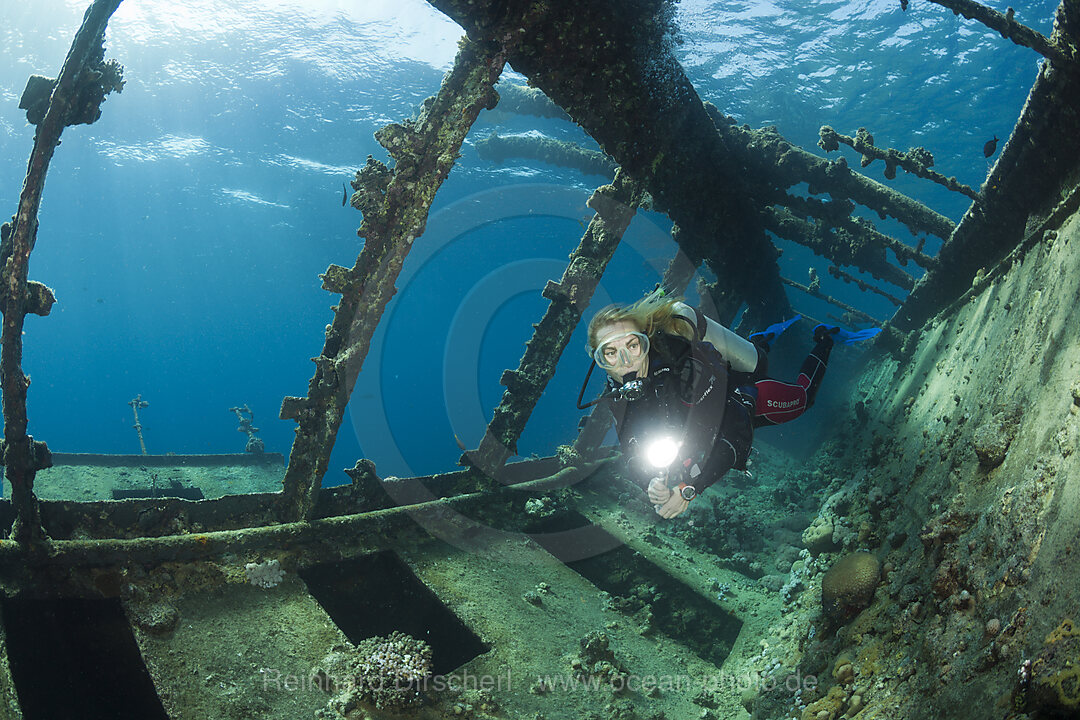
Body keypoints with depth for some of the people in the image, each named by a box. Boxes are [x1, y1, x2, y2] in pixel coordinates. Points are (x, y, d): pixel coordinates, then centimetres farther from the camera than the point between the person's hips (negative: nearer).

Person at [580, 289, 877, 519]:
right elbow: (635, 455, -27)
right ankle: (765, 337, 56)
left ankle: (825, 338, 45)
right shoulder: (618, 391, -31)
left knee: (802, 397, 25)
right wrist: (652, 481, -50)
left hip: (749, 397, -5)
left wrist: (690, 488, -58)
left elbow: (739, 435, -47)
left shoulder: (688, 363, -48)